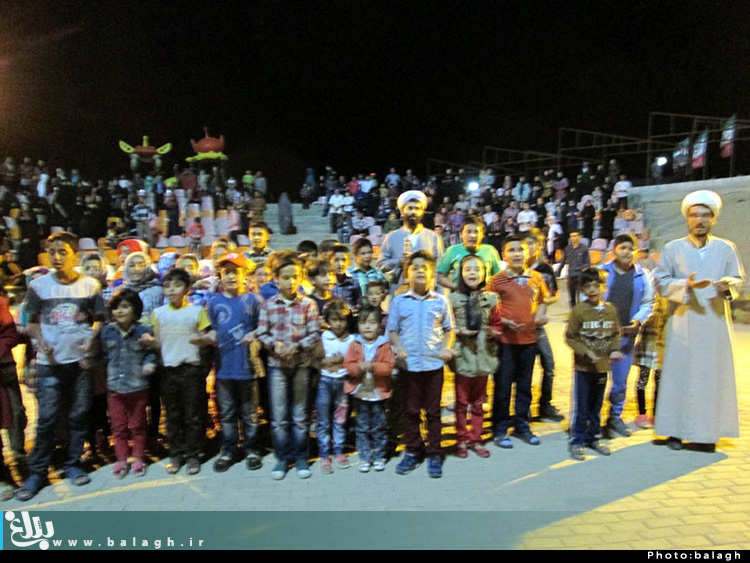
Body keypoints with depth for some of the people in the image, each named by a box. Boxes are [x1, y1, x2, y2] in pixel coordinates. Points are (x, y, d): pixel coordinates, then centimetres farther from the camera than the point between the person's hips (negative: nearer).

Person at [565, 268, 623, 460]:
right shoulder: (579, 310, -10)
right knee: (580, 406, 4)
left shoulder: (611, 309, 2)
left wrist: (614, 349, -7)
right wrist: (586, 352, -19)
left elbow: (615, 334, 10)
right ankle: (577, 441, 16)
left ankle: (594, 437, 33)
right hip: (583, 366, -4)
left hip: (602, 366, 4)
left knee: (596, 405, 17)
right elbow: (570, 337, -9)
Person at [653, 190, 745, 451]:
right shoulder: (672, 248, 4)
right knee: (679, 374, 0)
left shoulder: (726, 248, 9)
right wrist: (686, 285, -17)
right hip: (683, 323, -1)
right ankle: (675, 430, 9)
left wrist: (728, 285, -12)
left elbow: (738, 279, 11)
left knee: (713, 375, 4)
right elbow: (661, 282, 1)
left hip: (715, 323, 2)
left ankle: (708, 431, 16)